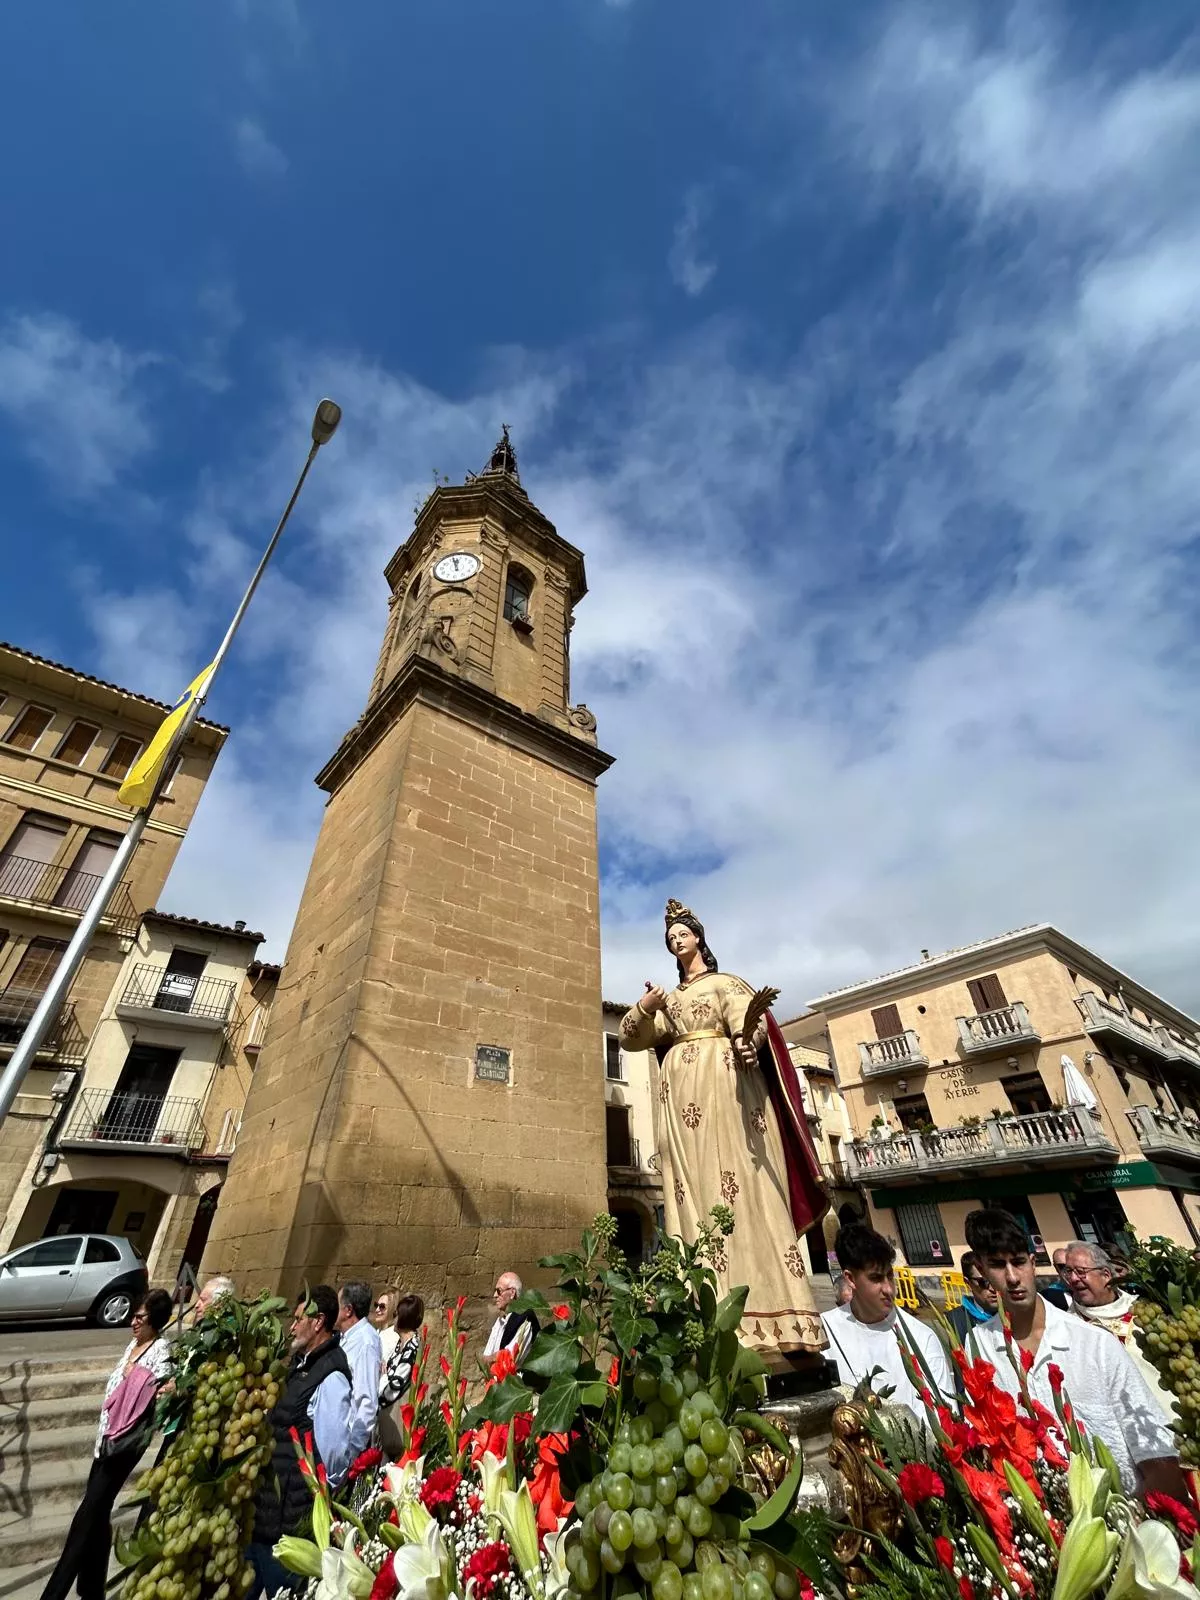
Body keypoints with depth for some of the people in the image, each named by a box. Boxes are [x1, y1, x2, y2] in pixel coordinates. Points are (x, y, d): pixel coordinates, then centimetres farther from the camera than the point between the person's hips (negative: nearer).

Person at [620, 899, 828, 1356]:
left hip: (723, 1084, -4)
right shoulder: (668, 998, 24)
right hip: (681, 1091, 5)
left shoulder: (725, 982, 11)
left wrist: (746, 1041, -32)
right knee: (693, 1188, -3)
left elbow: (748, 1020, -8)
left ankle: (765, 1307, -11)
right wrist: (643, 1007, -7)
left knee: (739, 1183, -12)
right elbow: (632, 1037, 14)